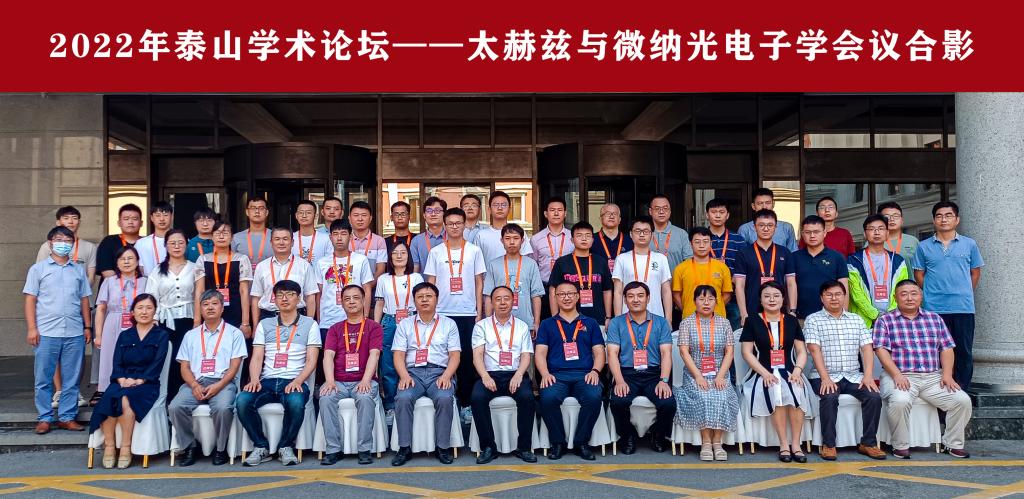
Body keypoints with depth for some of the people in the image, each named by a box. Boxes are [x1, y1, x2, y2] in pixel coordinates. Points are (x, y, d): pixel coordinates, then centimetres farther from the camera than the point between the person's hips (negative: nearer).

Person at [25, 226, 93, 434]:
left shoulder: (79, 270, 13)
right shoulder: (38, 268, 6)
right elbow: (30, 300, 2)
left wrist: (88, 326, 9)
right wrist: (32, 328, -6)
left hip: (75, 333, 2)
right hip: (46, 333, -2)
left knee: (71, 379, 6)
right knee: (43, 379, 3)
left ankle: (67, 417, 14)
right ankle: (45, 418, 13)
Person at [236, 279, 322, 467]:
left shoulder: (310, 324, 11)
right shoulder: (264, 324, 20)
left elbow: (311, 361, 3)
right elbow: (257, 358, 10)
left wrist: (297, 381, -16)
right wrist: (254, 380, -11)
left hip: (294, 381, -3)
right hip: (267, 381, 3)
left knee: (296, 402, -37)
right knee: (242, 401, -28)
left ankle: (286, 446, -11)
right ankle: (261, 446, -7)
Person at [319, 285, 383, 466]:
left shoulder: (373, 327, 10)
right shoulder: (335, 329, 19)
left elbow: (374, 354, -4)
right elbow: (328, 355, 5)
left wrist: (365, 380, -20)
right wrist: (330, 381, -14)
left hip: (364, 381, -2)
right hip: (338, 381, 2)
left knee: (365, 398, -35)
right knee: (326, 398, -29)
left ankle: (364, 449, -25)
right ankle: (333, 449, -22)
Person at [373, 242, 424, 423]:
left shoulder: (416, 278, 7)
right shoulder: (383, 279, 10)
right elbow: (379, 305, 13)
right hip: (389, 324, 1)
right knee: (388, 368, 0)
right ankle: (390, 407, 9)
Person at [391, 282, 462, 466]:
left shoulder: (448, 324, 15)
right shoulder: (405, 324, 17)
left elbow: (455, 355, 7)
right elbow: (398, 355, 8)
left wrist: (446, 376, -12)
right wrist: (404, 375, -12)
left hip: (440, 372, -1)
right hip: (413, 372, 1)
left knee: (445, 398, -33)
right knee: (403, 398, -31)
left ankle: (443, 447, -20)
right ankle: (405, 448, -20)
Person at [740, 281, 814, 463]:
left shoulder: (791, 321, 14)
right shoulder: (753, 322, 6)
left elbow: (801, 351, 12)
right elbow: (747, 352, 0)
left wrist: (797, 370, -9)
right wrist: (765, 373, -14)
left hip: (789, 372, 2)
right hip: (763, 373, -2)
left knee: (797, 391, -31)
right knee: (776, 392, -34)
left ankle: (795, 443, -23)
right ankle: (783, 443, -25)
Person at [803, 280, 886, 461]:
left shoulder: (856, 320, 16)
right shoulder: (813, 320, 4)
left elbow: (866, 348, 7)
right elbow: (815, 350, -8)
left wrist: (868, 375, -8)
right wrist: (825, 378, -19)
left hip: (854, 376, 4)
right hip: (825, 376, -3)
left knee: (874, 397, -22)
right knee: (830, 398, -32)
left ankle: (868, 443, -8)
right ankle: (828, 444, -19)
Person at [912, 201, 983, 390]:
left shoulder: (969, 244, 8)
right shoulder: (924, 247, 7)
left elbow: (975, 272, 14)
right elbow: (919, 274, 10)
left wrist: (964, 293, 10)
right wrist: (933, 292, 5)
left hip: (963, 307, 0)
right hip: (934, 309, 0)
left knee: (964, 352, 3)